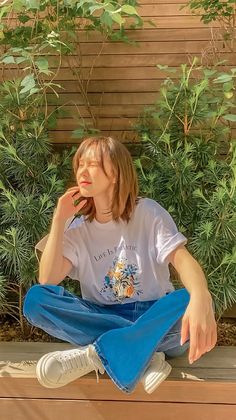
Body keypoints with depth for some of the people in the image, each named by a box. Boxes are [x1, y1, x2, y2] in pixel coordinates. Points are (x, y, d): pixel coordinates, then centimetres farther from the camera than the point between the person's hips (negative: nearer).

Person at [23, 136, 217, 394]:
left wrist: (201, 299, -42)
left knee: (191, 303, -34)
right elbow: (47, 281, -8)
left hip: (153, 316, -2)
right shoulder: (77, 227, 4)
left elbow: (182, 258, -19)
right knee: (35, 298, -23)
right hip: (101, 317, 2)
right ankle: (145, 354, -28)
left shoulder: (148, 212, -4)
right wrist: (59, 220, -13)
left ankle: (96, 354, -29)